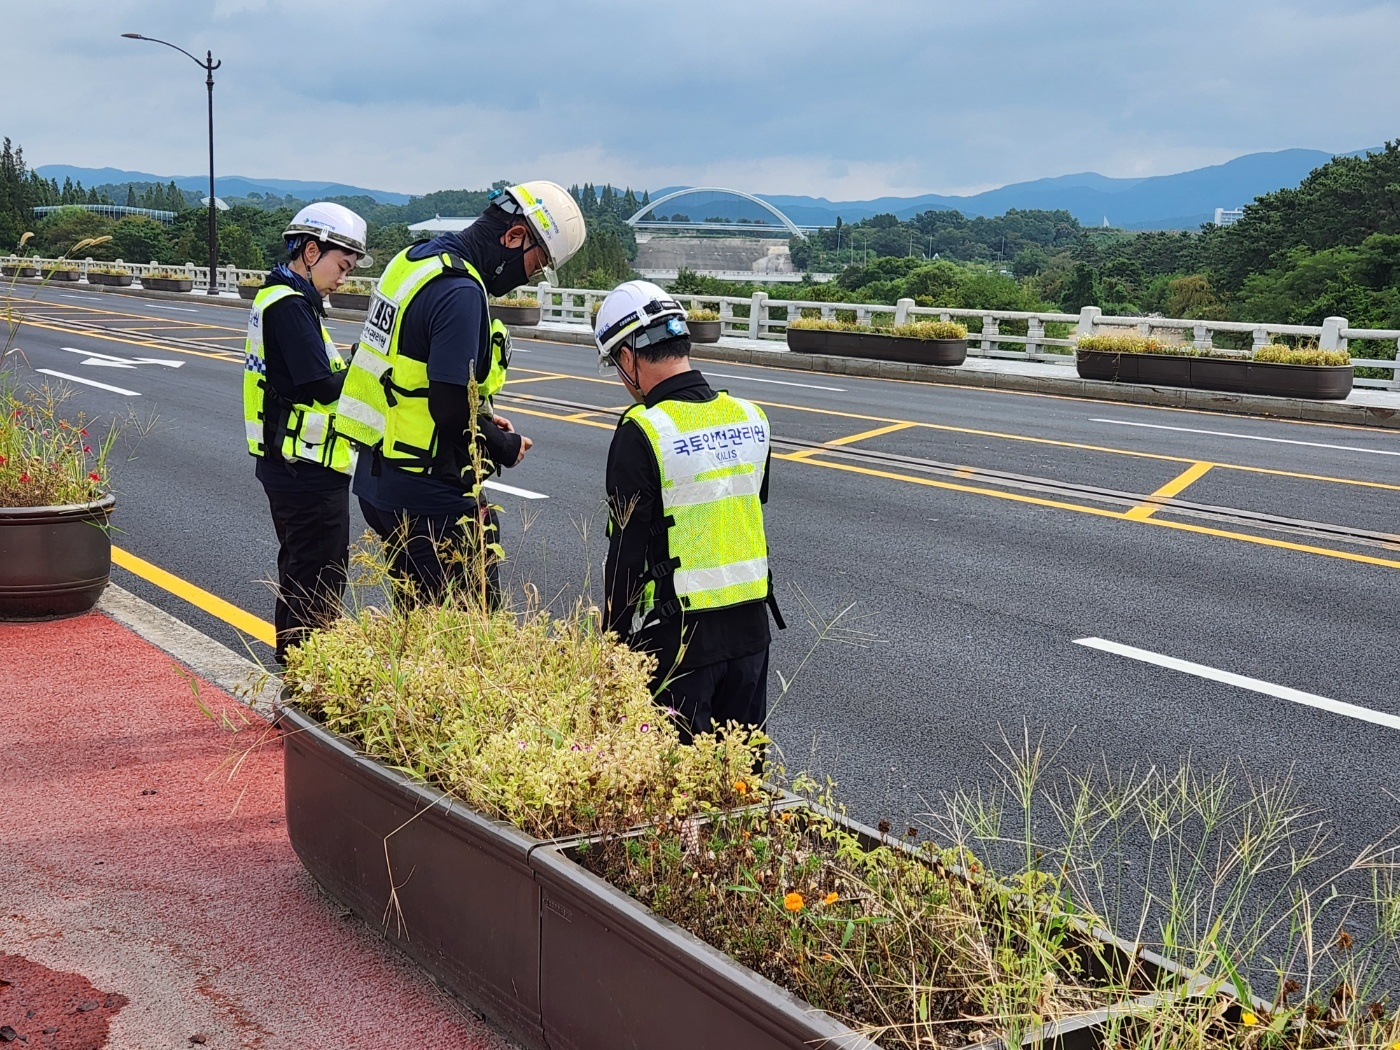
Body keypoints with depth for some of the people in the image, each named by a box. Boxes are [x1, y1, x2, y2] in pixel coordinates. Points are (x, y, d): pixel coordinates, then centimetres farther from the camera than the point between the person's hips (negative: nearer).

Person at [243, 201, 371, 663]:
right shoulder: (291, 305, -18)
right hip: (308, 469, -11)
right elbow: (321, 386, -24)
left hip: (286, 463, 11)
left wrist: (349, 367, -1)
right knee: (321, 580, -4)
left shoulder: (278, 297, 15)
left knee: (299, 570, 21)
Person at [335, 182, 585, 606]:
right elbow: (451, 410, -24)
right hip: (428, 496, -10)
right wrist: (505, 447, -7)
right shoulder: (460, 291, -20)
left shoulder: (416, 258, 11)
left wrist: (482, 420, 10)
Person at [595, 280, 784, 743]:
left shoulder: (641, 432, -16)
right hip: (752, 624, 6)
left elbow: (627, 554, -13)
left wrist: (615, 641, -3)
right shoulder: (751, 418, 4)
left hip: (678, 635, -6)